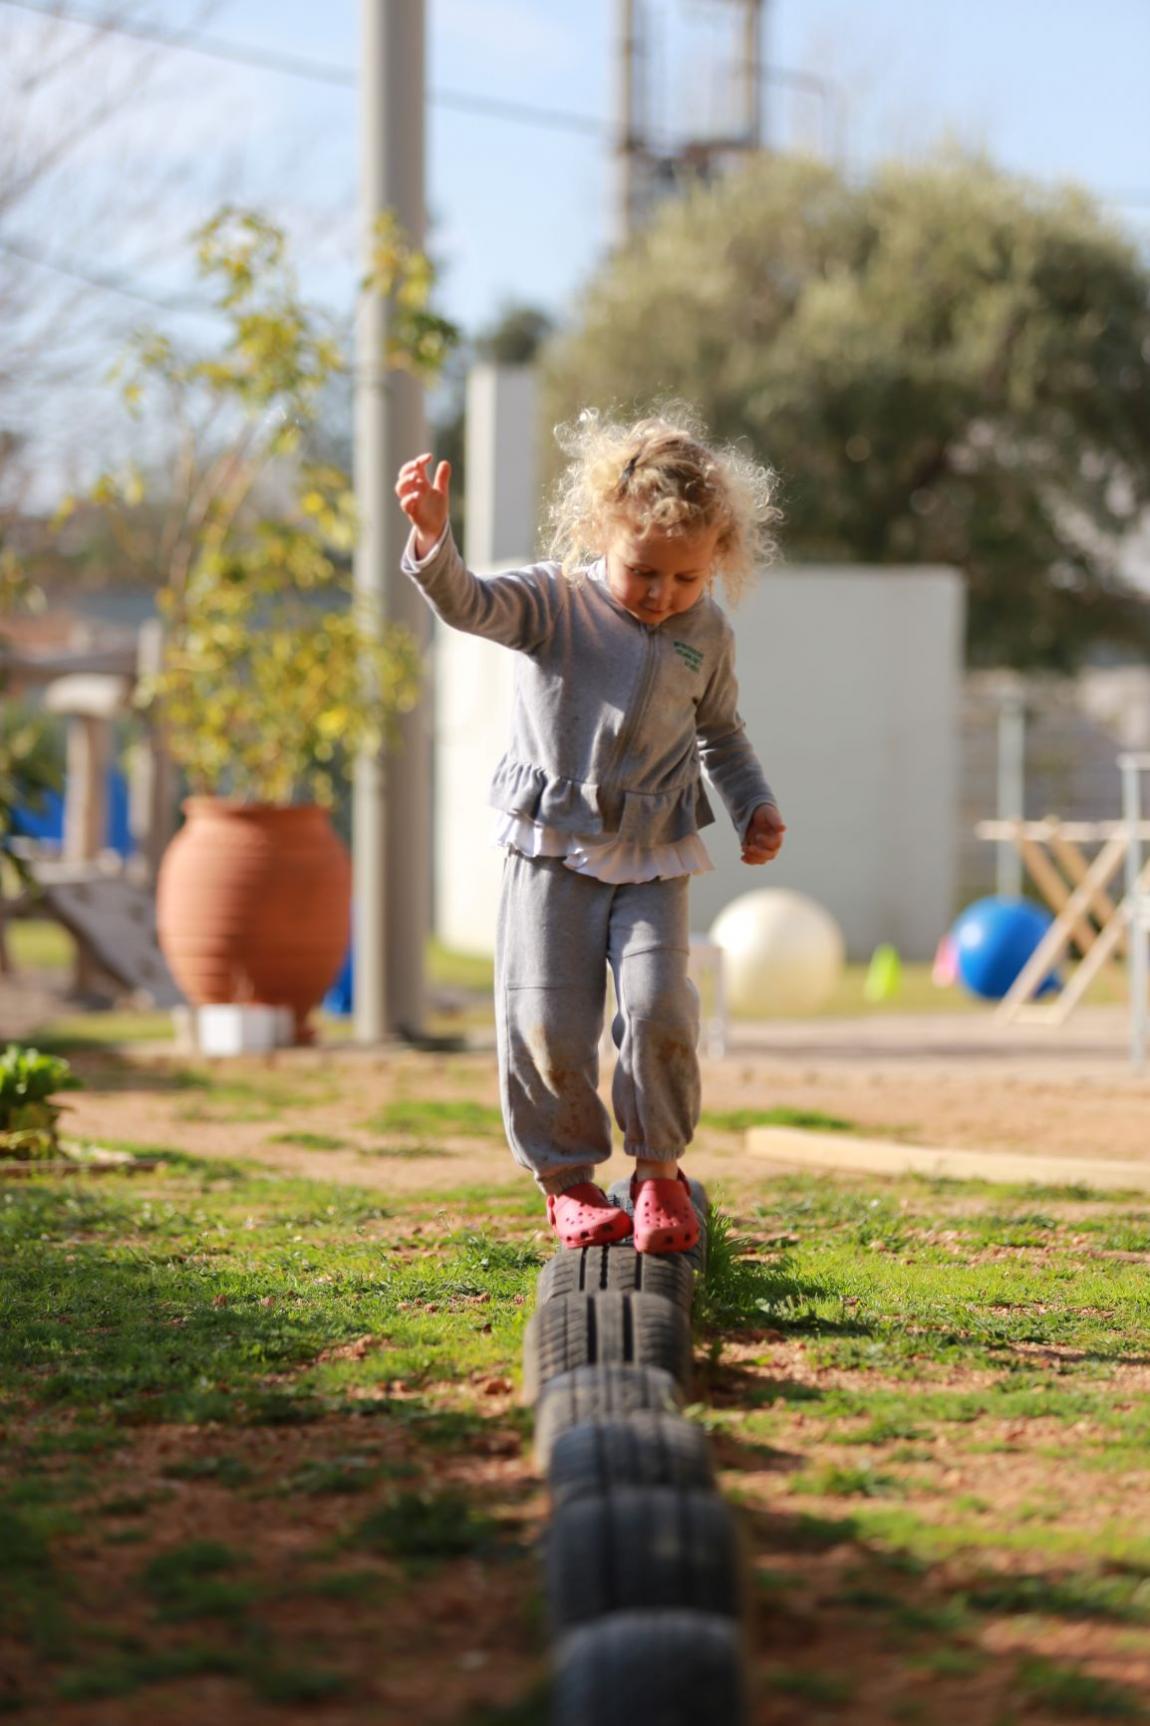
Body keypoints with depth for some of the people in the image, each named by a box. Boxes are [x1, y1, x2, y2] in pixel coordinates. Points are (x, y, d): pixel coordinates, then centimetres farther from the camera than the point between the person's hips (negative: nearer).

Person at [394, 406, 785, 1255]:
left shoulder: (707, 636, 5)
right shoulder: (555, 601, -6)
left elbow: (721, 733, 21)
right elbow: (471, 605, -25)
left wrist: (755, 805, 6)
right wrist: (432, 540, -45)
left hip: (652, 862, 2)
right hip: (553, 851, -1)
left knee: (659, 1009, -12)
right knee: (546, 1023, -3)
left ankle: (660, 1168, 9)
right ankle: (568, 1176, 17)